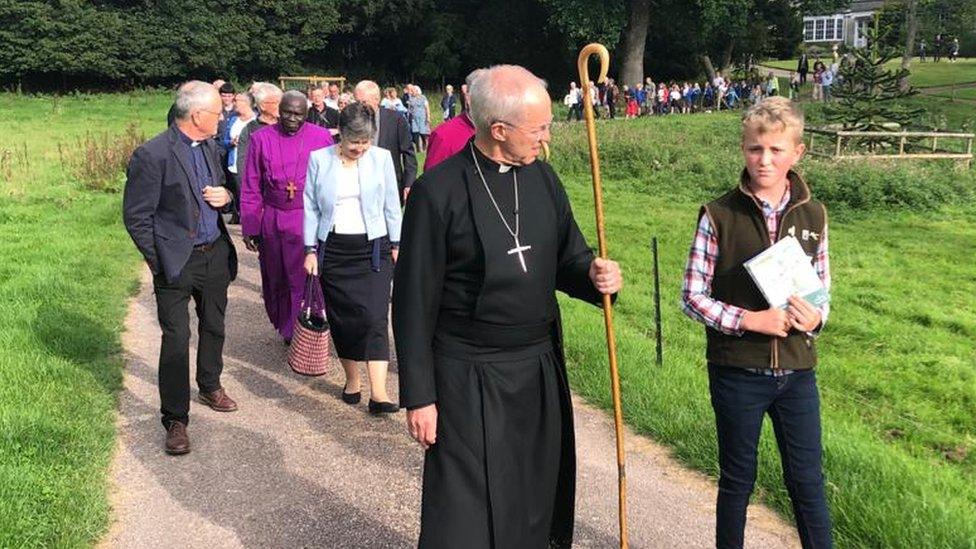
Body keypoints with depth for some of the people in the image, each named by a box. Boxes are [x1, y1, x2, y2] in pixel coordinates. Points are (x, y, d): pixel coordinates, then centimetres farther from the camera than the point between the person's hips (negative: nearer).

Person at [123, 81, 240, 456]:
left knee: (214, 328, 21)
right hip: (177, 262, -7)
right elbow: (136, 217, -13)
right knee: (176, 340, -3)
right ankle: (175, 420, 8)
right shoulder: (152, 155, -17)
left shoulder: (209, 146, 5)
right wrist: (161, 263, -11)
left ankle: (210, 386, 44)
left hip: (215, 254, 7)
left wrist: (225, 196, -4)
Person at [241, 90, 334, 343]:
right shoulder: (261, 138, 1)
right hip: (272, 222, 2)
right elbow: (251, 188, 5)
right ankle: (284, 327, 38)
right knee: (276, 281, 16)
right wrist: (249, 227, 2)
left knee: (305, 281, -3)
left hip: (310, 221, -2)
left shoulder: (322, 137, -2)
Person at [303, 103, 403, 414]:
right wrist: (311, 249, 3)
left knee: (374, 317, -10)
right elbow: (311, 207, 5)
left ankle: (378, 393, -11)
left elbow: (391, 205, 7)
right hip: (333, 248, 1)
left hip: (373, 248, -1)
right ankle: (351, 379, 24)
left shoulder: (382, 158, 0)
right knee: (341, 317, 6)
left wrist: (396, 245, 7)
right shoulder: (319, 159, 1)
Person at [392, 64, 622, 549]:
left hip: (541, 373, 6)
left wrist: (594, 275, -11)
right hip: (469, 382, -5)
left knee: (538, 507, 17)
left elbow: (566, 259, 12)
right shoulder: (438, 191, -14)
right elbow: (414, 304, -10)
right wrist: (419, 396, -8)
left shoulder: (543, 177, 3)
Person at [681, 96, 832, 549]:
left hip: (796, 371, 2)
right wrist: (750, 320, -20)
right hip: (737, 371, -2)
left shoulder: (812, 215, 1)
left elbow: (822, 287, 11)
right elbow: (692, 296, -7)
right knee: (737, 478, 13)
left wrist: (816, 317, -11)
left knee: (807, 479, 11)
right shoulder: (719, 215, -8)